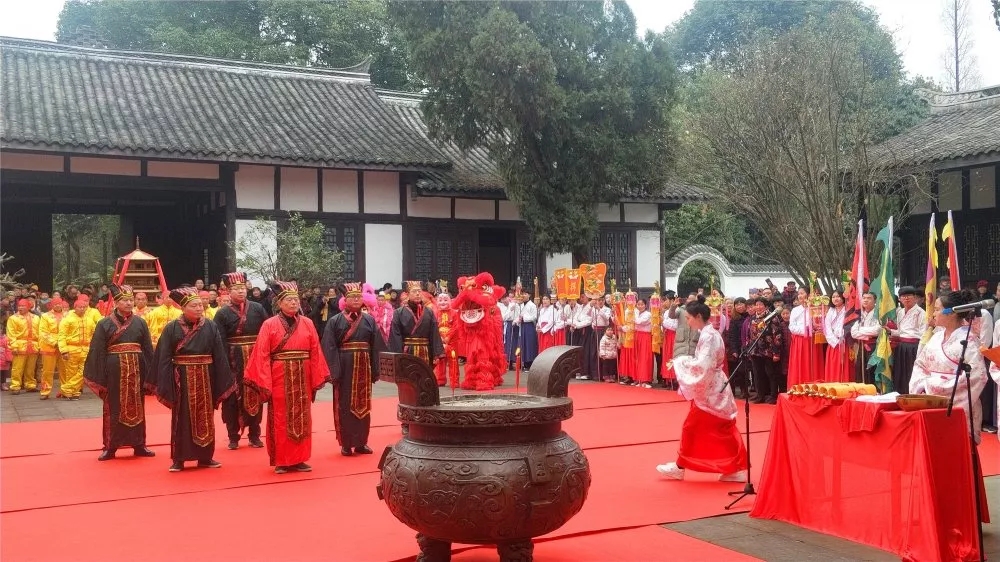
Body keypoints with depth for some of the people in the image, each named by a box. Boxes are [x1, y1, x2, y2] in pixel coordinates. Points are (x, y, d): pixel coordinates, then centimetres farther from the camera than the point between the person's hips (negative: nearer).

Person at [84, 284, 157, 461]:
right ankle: (110, 447, 12)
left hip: (136, 370, 2)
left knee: (136, 408, 8)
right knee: (114, 409, 4)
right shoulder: (105, 324, -1)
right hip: (114, 371, -2)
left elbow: (148, 350, 5)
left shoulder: (140, 323, 5)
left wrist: (149, 376, -1)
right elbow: (98, 352, -3)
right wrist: (99, 379, -9)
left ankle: (139, 445, 17)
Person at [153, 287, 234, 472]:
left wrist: (223, 382, -4)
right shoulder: (172, 328, -5)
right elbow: (164, 359, -6)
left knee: (205, 418, 9)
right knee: (181, 419, 5)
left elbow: (219, 356, -1)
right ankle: (179, 459, 13)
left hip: (205, 379, 2)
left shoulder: (210, 327, 0)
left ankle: (205, 457, 18)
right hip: (181, 380, -2)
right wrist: (166, 386, -11)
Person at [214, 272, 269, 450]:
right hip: (233, 362, -1)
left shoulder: (257, 308, 4)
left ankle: (254, 435, 19)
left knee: (255, 397, 9)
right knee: (233, 399, 5)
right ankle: (233, 436, 15)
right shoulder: (222, 313, -1)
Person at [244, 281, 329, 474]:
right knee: (280, 420, 4)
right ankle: (281, 461, 13)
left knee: (302, 419, 8)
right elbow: (263, 356, -7)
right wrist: (264, 384, -13)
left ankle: (299, 459, 17)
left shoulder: (307, 324, 4)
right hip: (279, 380, -3)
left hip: (302, 380, 3)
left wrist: (316, 380, 0)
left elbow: (315, 354, 4)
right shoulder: (269, 325, -4)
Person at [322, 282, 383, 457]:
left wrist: (375, 371, 0)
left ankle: (361, 442, 17)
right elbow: (329, 348, -8)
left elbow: (375, 347, 4)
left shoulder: (370, 320, 5)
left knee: (363, 405, 8)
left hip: (363, 368, 3)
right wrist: (334, 371, -16)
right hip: (344, 369, -3)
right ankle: (346, 443, 11)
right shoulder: (335, 321, -2)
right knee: (344, 406, 3)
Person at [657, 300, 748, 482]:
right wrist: (684, 361, 4)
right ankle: (737, 468, 14)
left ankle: (680, 466, 14)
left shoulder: (708, 336, -20)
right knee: (723, 430, 11)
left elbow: (703, 365, -26)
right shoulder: (708, 334, 10)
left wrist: (681, 361, -14)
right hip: (712, 389, 10)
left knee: (691, 427, 2)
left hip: (709, 391, -10)